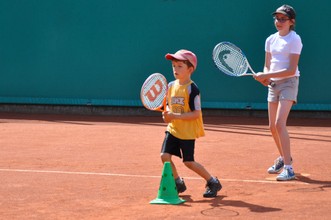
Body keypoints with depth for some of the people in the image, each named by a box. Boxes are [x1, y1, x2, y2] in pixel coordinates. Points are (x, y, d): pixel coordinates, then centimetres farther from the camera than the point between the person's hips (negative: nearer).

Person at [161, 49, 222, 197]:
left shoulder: (192, 89, -16)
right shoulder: (171, 86, 5)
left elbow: (196, 113, -20)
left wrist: (175, 116, -26)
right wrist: (167, 114, -4)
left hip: (188, 131, -6)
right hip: (173, 129, 6)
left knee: (188, 162, -2)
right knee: (165, 156, -4)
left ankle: (213, 183, 17)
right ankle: (178, 183, 17)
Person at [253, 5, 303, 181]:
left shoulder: (294, 39, -11)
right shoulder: (270, 40, 9)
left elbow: (291, 70, -17)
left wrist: (268, 75, -21)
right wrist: (265, 77, -9)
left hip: (288, 83, -7)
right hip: (273, 84, 7)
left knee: (279, 124, -19)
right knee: (272, 126, 11)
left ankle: (288, 168, -16)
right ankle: (283, 158, 36)